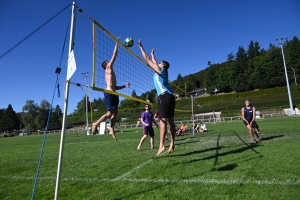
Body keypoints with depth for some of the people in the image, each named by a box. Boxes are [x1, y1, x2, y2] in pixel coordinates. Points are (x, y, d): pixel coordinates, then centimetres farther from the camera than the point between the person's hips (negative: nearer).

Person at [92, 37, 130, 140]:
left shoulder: (110, 73, 26)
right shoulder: (108, 69, 3)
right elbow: (114, 55, -1)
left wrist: (124, 86, 15)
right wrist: (117, 43, 5)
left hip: (113, 93, 10)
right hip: (109, 93, -10)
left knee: (115, 113, 7)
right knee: (109, 113, -10)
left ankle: (112, 130, 11)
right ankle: (95, 124, 4)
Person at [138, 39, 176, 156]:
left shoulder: (160, 70, 3)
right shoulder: (161, 71, 23)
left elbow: (147, 59, 5)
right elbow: (153, 62, 42)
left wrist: (141, 47, 13)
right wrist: (153, 54, 55)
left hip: (164, 97, -9)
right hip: (169, 97, 9)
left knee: (163, 121, -14)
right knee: (170, 121, 7)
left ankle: (161, 146, -17)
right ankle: (172, 144, 11)